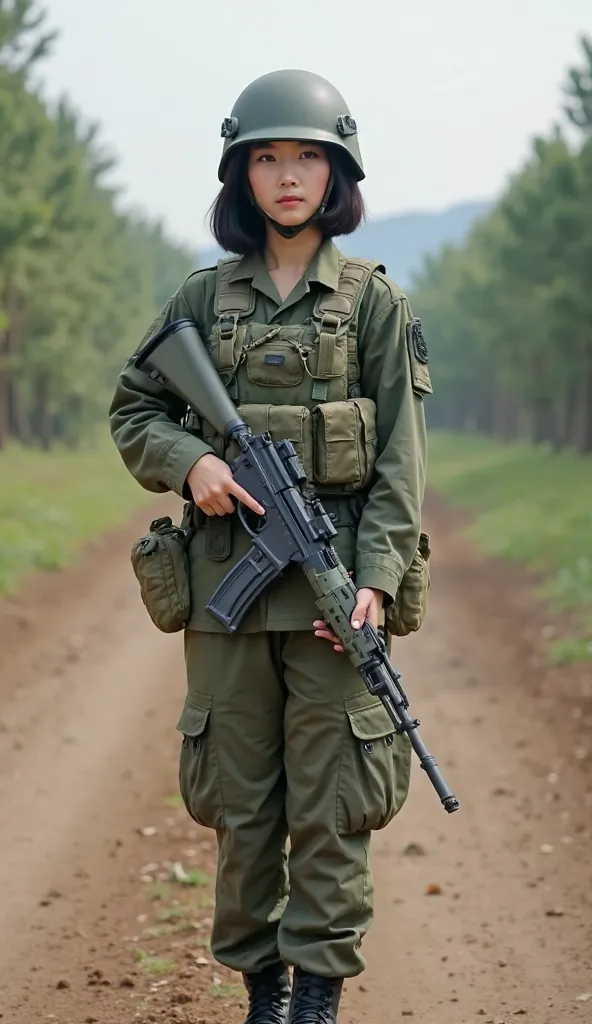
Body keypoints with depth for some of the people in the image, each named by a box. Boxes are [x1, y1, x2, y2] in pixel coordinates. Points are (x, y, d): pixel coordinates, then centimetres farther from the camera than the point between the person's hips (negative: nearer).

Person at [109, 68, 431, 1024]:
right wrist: (191, 461, -8)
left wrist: (376, 580, -13)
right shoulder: (203, 299, 8)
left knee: (331, 800, -2)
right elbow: (132, 413, 13)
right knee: (239, 798, 7)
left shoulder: (374, 301, 2)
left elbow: (400, 457, -2)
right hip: (227, 582, 2)